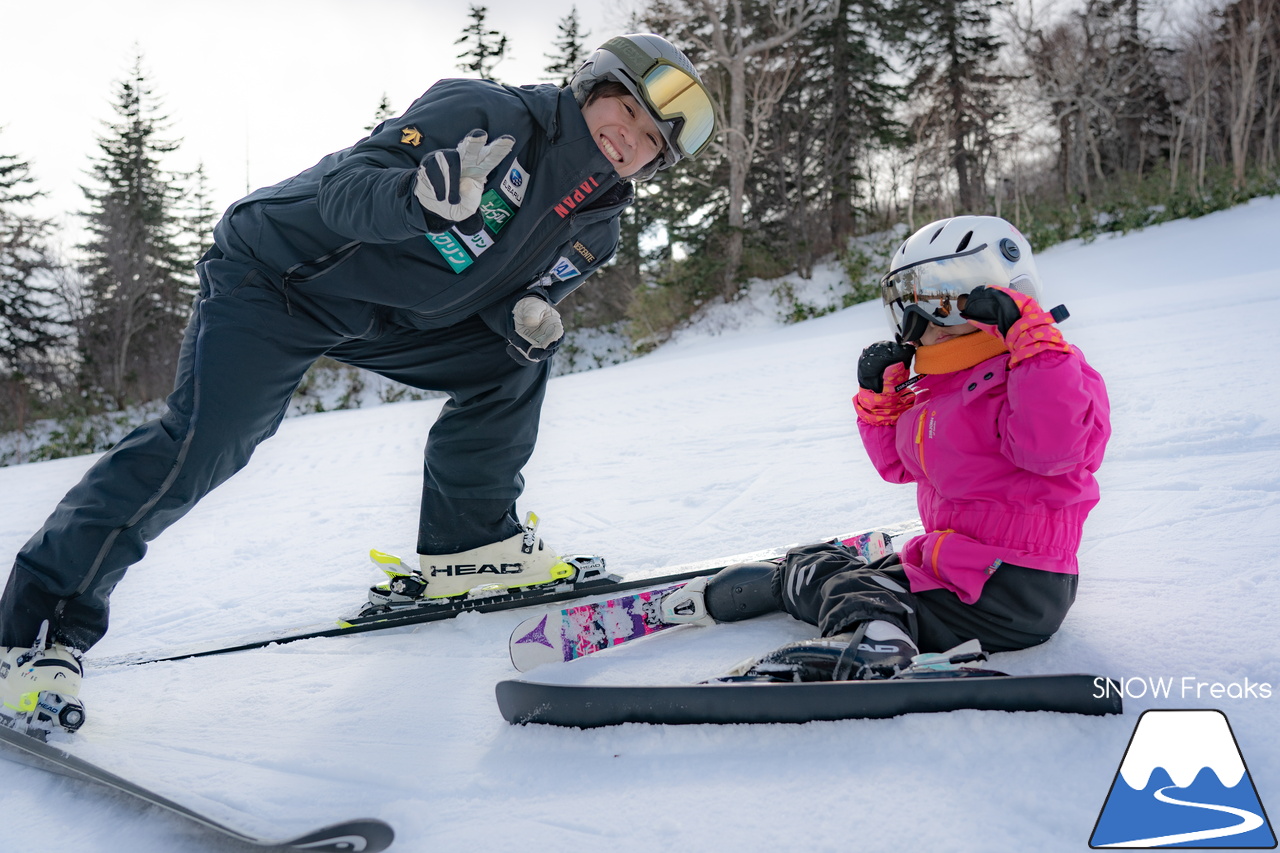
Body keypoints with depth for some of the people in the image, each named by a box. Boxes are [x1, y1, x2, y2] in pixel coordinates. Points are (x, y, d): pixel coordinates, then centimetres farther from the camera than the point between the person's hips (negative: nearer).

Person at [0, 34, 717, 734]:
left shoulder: (593, 233, 1)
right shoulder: (489, 114, -20)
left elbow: (508, 288, 11)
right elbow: (343, 187, -25)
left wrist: (526, 316, -14)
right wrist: (422, 195, -47)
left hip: (382, 320, 7)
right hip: (276, 273, -7)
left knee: (516, 358, -1)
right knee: (206, 440, -22)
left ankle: (467, 543, 7)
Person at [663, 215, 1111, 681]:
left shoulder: (1048, 370, -13)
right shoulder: (936, 387, 13)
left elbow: (1052, 444, -34)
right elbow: (899, 464, 22)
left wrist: (1028, 334, -31)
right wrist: (878, 396, 7)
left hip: (1010, 594, -9)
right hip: (948, 564, 9)